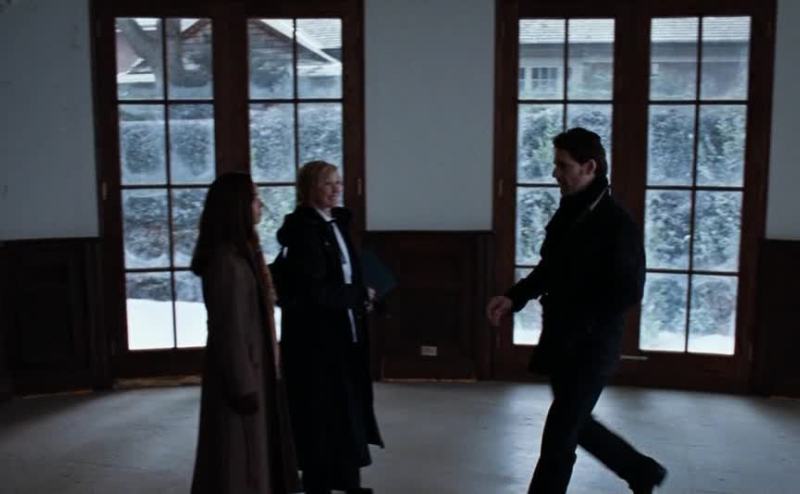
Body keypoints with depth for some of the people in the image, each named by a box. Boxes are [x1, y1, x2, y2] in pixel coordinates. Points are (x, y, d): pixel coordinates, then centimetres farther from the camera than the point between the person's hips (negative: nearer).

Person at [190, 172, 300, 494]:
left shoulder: (241, 252, 10)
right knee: (239, 459, 3)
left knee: (254, 454, 18)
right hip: (240, 370, -9)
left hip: (252, 367, 9)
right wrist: (243, 384, -19)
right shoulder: (226, 260, -20)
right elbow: (229, 329, -21)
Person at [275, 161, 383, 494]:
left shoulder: (337, 222, 10)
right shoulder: (303, 229, -17)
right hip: (314, 334, -9)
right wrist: (360, 294, -11)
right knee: (320, 412, 2)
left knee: (347, 407, 15)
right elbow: (313, 291, -22)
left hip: (342, 330, 9)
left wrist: (359, 296, -1)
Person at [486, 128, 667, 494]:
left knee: (558, 437, 0)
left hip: (592, 346, -8)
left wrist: (577, 318, -20)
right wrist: (514, 298, 3)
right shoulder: (566, 213, 6)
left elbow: (628, 293, -18)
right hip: (561, 340, 8)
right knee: (575, 425, 20)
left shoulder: (617, 224, -17)